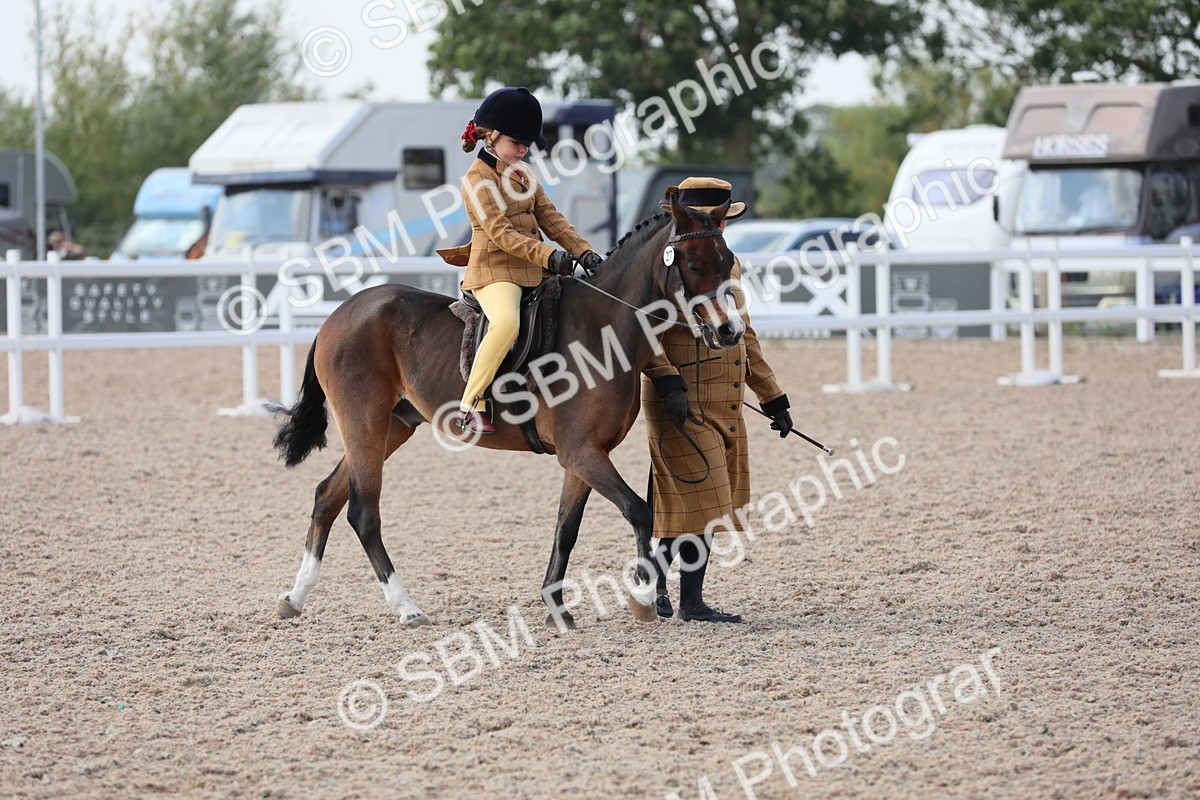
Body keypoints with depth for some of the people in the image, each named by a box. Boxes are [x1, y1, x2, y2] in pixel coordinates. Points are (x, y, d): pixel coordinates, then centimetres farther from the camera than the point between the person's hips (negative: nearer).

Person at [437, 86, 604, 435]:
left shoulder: (522, 174, 19)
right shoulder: (477, 178, -9)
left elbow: (550, 217, 16)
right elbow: (500, 233, -19)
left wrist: (584, 251, 1)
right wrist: (548, 256, -27)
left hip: (532, 273, 10)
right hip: (495, 272, -10)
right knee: (506, 322, -38)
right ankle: (470, 405, -33)